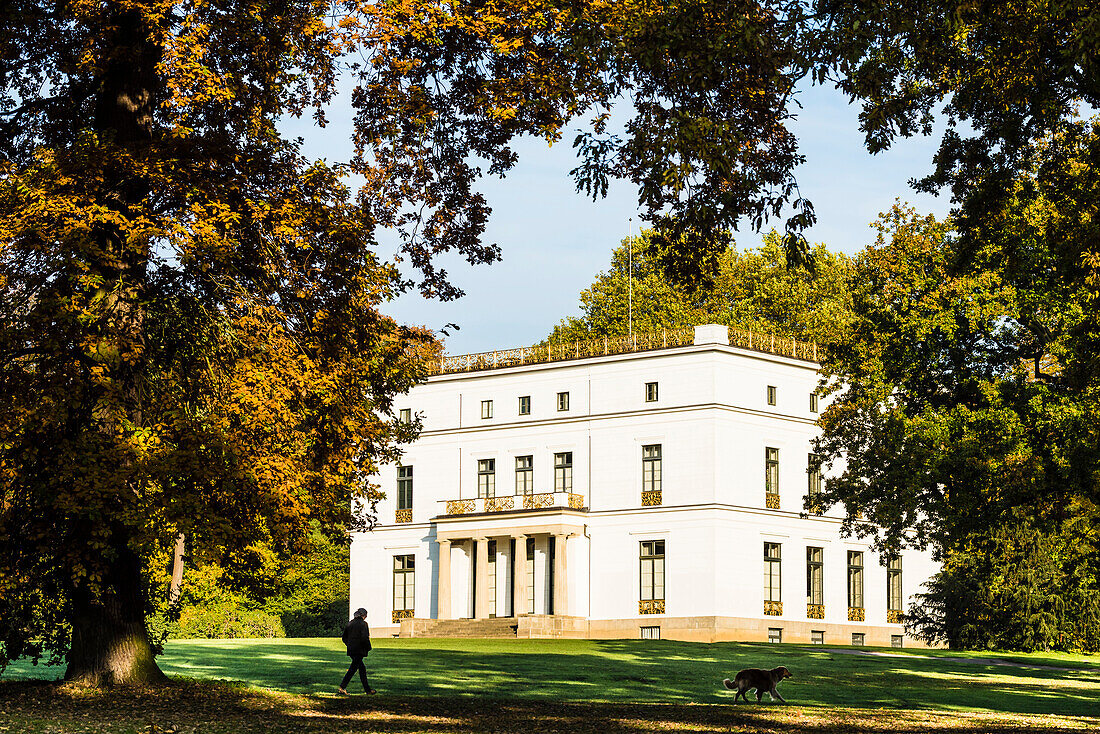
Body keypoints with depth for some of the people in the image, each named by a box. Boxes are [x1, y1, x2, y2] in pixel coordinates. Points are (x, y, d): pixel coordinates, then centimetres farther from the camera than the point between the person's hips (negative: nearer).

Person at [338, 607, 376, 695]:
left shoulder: (350, 623, 11)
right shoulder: (363, 624, -10)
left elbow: (344, 637, 15)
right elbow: (365, 637, -20)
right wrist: (368, 648, -6)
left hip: (351, 650, 8)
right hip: (359, 650, -8)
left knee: (362, 668, 15)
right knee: (353, 668, -5)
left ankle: (367, 689, 18)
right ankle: (342, 687, -10)